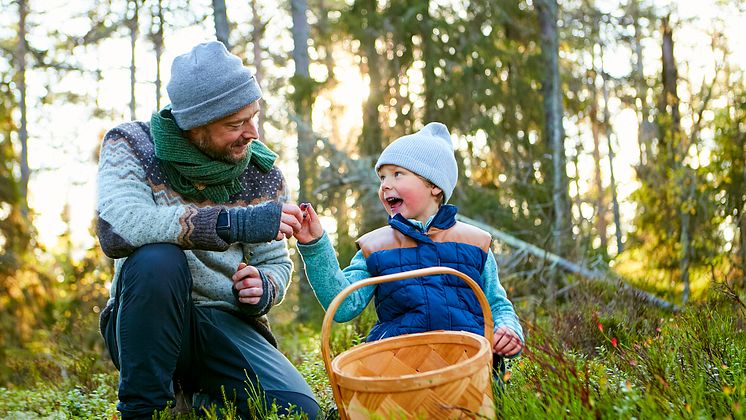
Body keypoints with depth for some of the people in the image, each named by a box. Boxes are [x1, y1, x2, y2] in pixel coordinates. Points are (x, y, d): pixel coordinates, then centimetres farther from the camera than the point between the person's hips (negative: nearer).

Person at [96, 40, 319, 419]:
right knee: (157, 258, -34)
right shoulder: (131, 145, -8)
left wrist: (261, 288, -17)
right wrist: (233, 222, -35)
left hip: (227, 325, 3)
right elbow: (115, 228, -29)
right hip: (147, 327, -3)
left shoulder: (262, 172, 2)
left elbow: (276, 263, 10)